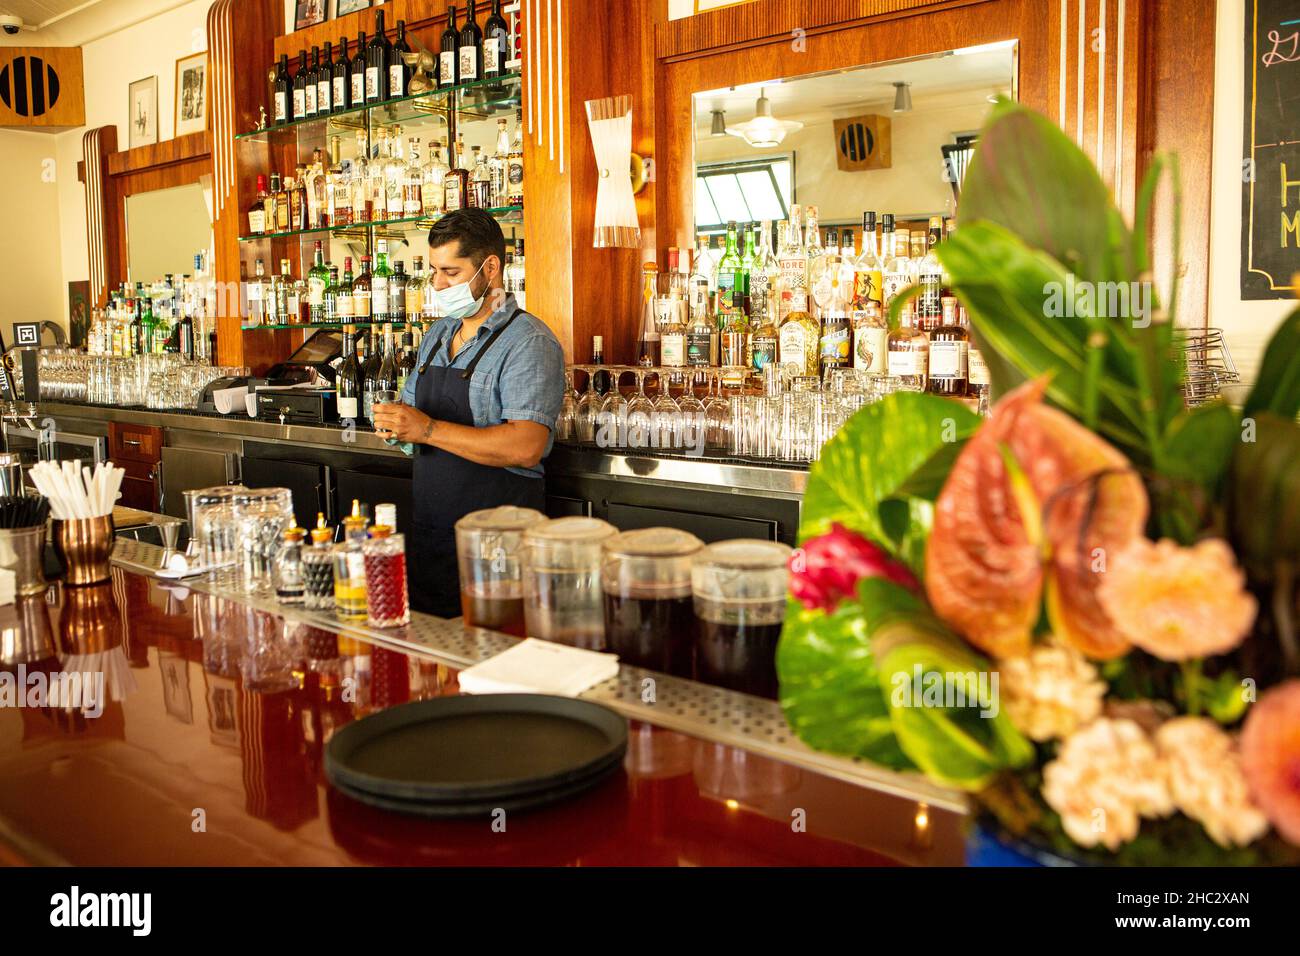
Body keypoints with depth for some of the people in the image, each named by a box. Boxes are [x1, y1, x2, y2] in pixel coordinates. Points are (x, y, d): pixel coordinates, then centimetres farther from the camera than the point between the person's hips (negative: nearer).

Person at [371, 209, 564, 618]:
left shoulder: (528, 342, -13)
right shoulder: (437, 335, 14)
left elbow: (526, 447, -24)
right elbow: (411, 406, 24)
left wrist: (428, 429, -25)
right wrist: (396, 422, -1)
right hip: (428, 532, 8)